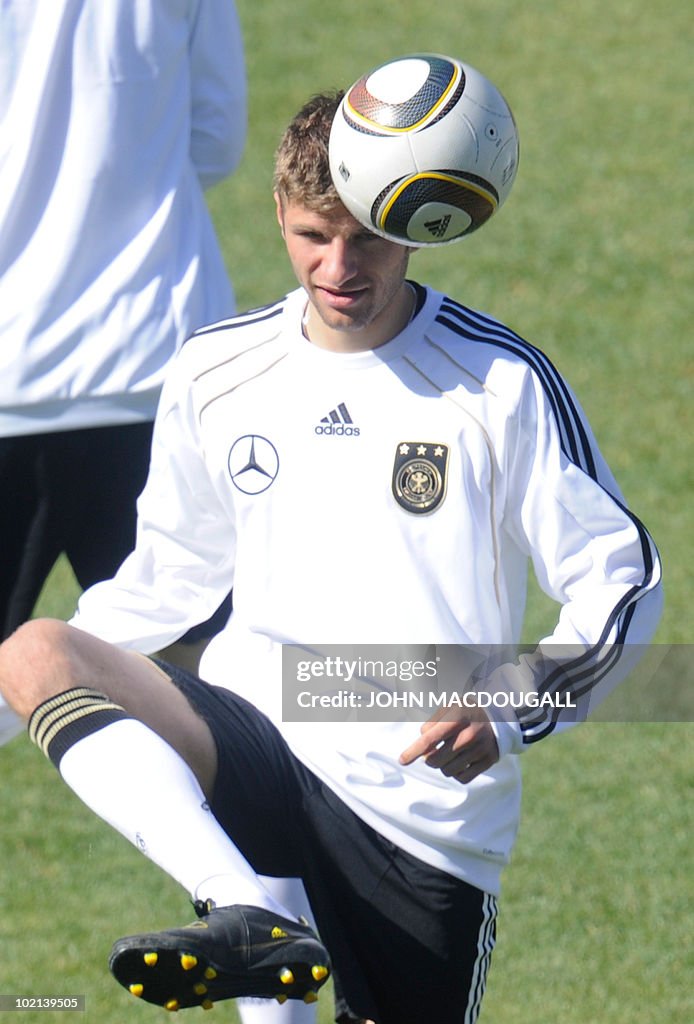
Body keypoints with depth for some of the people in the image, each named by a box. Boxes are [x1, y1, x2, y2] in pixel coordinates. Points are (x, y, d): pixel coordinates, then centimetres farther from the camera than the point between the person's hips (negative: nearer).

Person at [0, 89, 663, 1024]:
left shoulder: (503, 384, -5)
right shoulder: (216, 373, 7)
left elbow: (621, 582, -2)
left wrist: (512, 713, -18)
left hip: (426, 805, -3)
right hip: (255, 749, 3)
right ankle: (249, 921, -38)